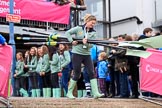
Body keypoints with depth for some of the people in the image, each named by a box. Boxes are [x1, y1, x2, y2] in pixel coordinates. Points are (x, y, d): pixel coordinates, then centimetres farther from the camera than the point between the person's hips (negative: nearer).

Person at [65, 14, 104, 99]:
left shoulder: (93, 33, 6)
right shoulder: (79, 28, -2)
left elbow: (91, 45, -3)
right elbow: (67, 33, -1)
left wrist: (86, 43, -22)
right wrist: (72, 41, -12)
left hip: (87, 54, 4)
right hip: (77, 53, -4)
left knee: (92, 73, -9)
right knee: (77, 74, 0)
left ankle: (96, 93, -12)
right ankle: (69, 92, 15)